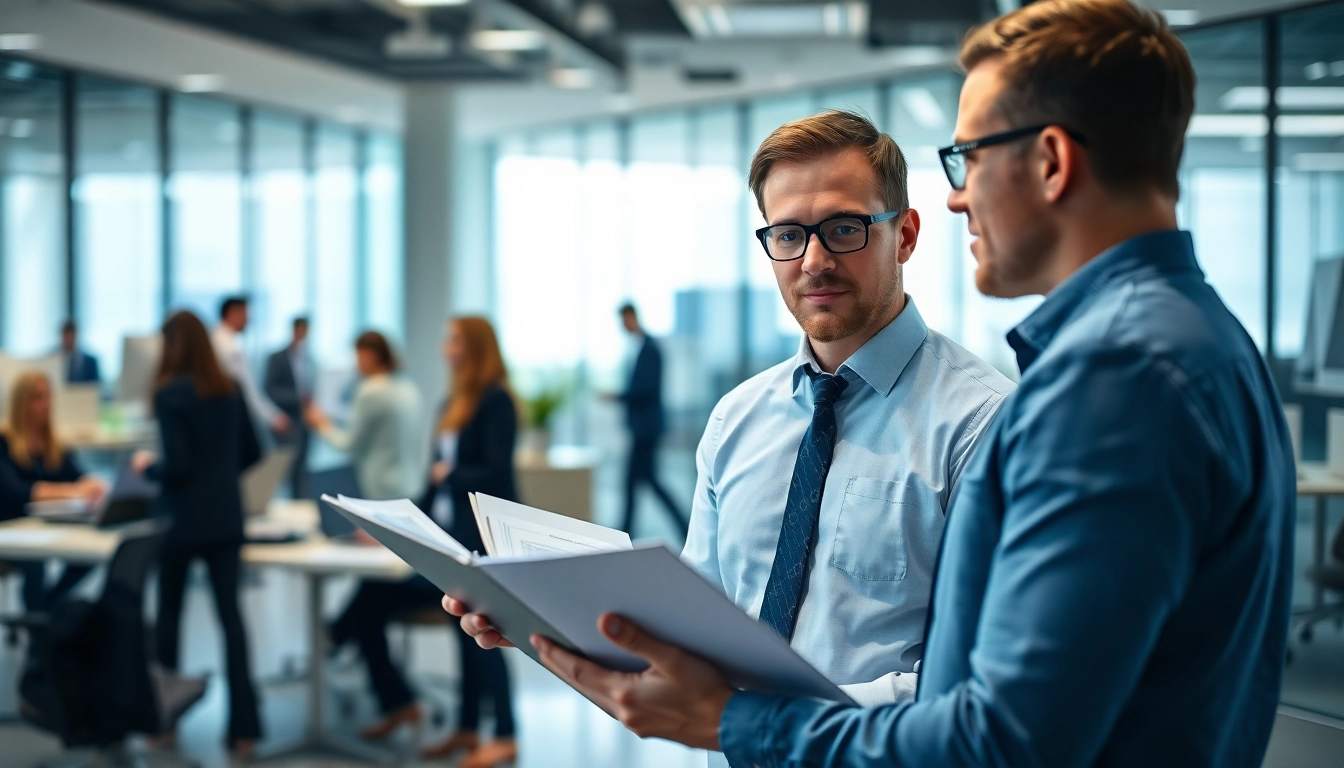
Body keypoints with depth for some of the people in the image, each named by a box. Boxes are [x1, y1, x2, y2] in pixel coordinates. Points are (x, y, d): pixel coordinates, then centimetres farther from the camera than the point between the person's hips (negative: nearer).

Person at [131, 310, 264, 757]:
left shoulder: (170, 393, -13)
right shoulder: (230, 390, 5)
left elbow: (176, 465, -17)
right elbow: (251, 454, 12)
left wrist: (146, 466, 2)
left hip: (183, 518, -4)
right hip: (226, 516, 4)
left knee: (169, 612, 13)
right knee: (230, 614, 3)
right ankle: (244, 728, -1)